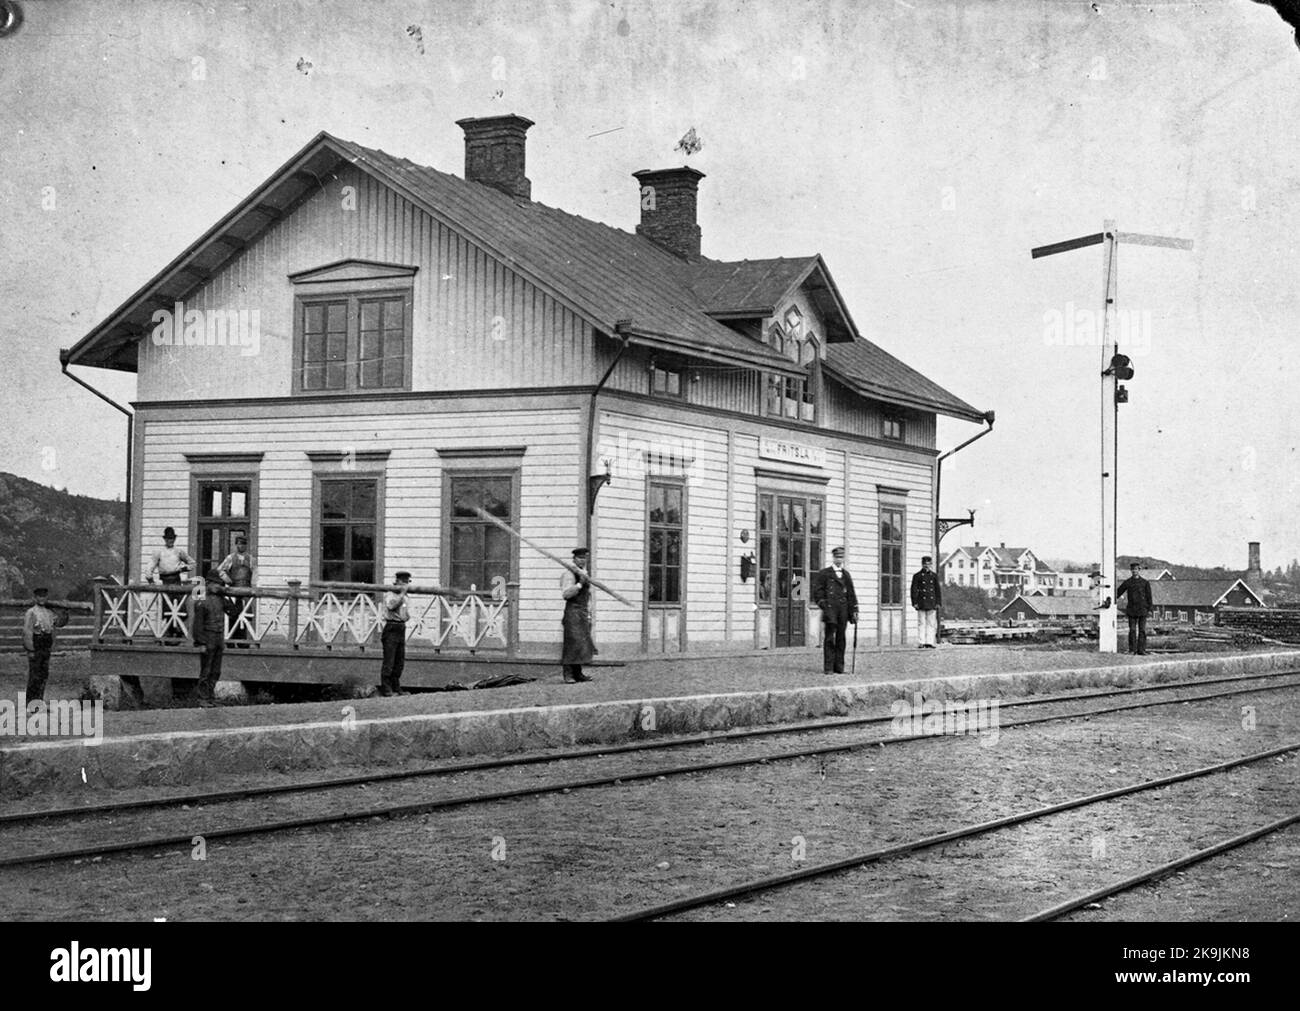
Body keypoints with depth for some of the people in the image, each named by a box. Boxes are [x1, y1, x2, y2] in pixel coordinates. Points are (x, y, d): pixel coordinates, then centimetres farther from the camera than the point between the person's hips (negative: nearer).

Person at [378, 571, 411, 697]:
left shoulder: (403, 596, 17)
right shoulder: (390, 594, -8)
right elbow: (391, 605, -30)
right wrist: (402, 593, -25)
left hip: (401, 628, 8)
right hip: (391, 628, -8)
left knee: (400, 662, 11)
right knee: (389, 662, -7)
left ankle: (396, 688, 18)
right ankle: (386, 690, -5)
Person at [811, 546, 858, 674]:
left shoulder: (846, 574, 18)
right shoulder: (823, 573, 3)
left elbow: (851, 593, 18)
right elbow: (817, 592, -1)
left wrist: (854, 610, 11)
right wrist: (823, 605, -12)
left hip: (843, 610, 5)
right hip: (830, 610, -5)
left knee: (841, 639, 4)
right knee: (829, 638, -7)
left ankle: (839, 667, 9)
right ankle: (828, 667, -6)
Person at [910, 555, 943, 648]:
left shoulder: (934, 575, 10)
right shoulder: (917, 576, 2)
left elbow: (938, 589, 11)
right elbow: (914, 590, 0)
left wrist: (938, 602, 3)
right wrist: (915, 602, -8)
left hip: (932, 604, 3)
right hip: (921, 604, -2)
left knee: (931, 623, 1)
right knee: (921, 623, -2)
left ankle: (930, 642, 4)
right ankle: (922, 643, -1)